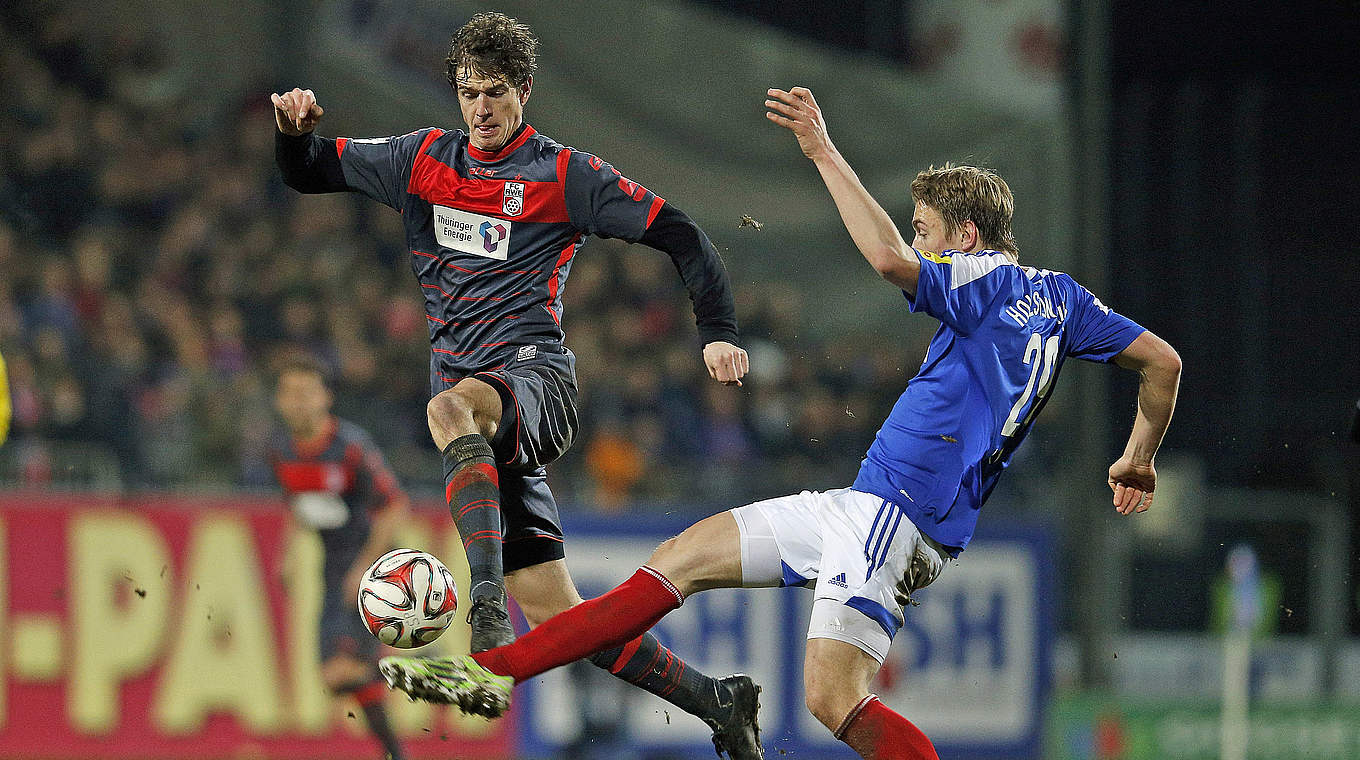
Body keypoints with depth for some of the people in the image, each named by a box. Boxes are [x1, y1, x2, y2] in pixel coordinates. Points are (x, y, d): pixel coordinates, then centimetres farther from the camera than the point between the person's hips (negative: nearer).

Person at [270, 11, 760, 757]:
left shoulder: (565, 175, 3)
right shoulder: (425, 160, 16)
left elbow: (681, 236, 5)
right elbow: (307, 172, 23)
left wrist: (718, 333, -6)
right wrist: (295, 129, 1)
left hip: (535, 376, -5)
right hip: (486, 418, 5)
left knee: (451, 408, -42)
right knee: (555, 616, -1)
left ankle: (488, 599, -57)